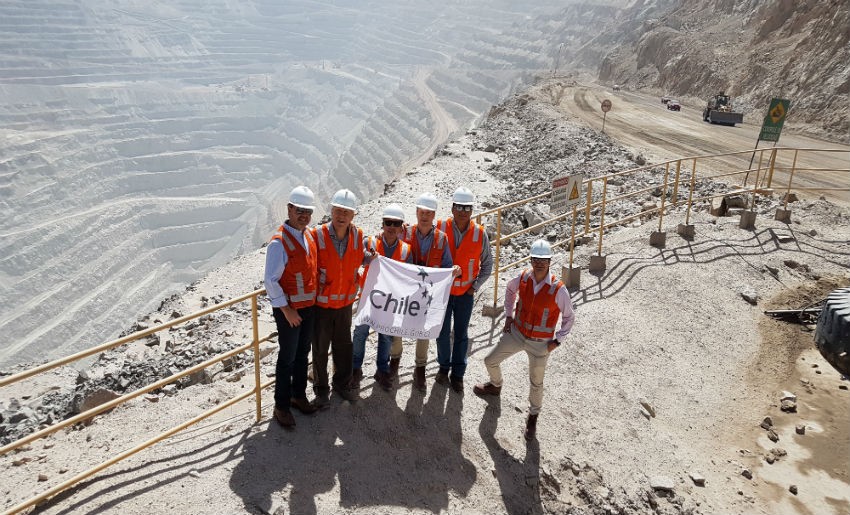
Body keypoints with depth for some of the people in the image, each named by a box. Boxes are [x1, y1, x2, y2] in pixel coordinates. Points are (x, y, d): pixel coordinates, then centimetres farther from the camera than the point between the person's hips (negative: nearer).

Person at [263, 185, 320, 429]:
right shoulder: (279, 242, -20)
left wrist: (313, 299, 11)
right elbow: (271, 281, -20)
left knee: (303, 353, 19)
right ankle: (281, 406, 18)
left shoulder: (309, 235, 4)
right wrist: (286, 310, -18)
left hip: (309, 306, 7)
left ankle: (299, 395, 36)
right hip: (289, 310, -7)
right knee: (288, 358, 3)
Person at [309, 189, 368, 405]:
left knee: (343, 346, 18)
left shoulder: (357, 235, -6)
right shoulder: (317, 235, -19)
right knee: (320, 349, 11)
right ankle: (321, 388, 30)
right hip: (321, 304, -3)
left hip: (345, 303, 4)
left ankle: (342, 383, 38)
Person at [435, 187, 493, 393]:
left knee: (461, 334, 11)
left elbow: (487, 264, 4)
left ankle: (458, 374, 26)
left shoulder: (480, 234, -9)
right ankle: (444, 367, 35)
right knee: (443, 333, 12)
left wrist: (475, 286, -1)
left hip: (465, 293, 0)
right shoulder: (440, 229, -12)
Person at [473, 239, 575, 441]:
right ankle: (495, 385, 50)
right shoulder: (523, 278, -13)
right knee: (490, 360, 16)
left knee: (536, 383, 11)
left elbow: (569, 317, -8)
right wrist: (508, 315, 8)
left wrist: (557, 341, -10)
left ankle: (533, 417, 39)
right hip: (516, 333, 4)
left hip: (540, 343, -3)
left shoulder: (558, 290, -23)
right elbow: (510, 290, 12)